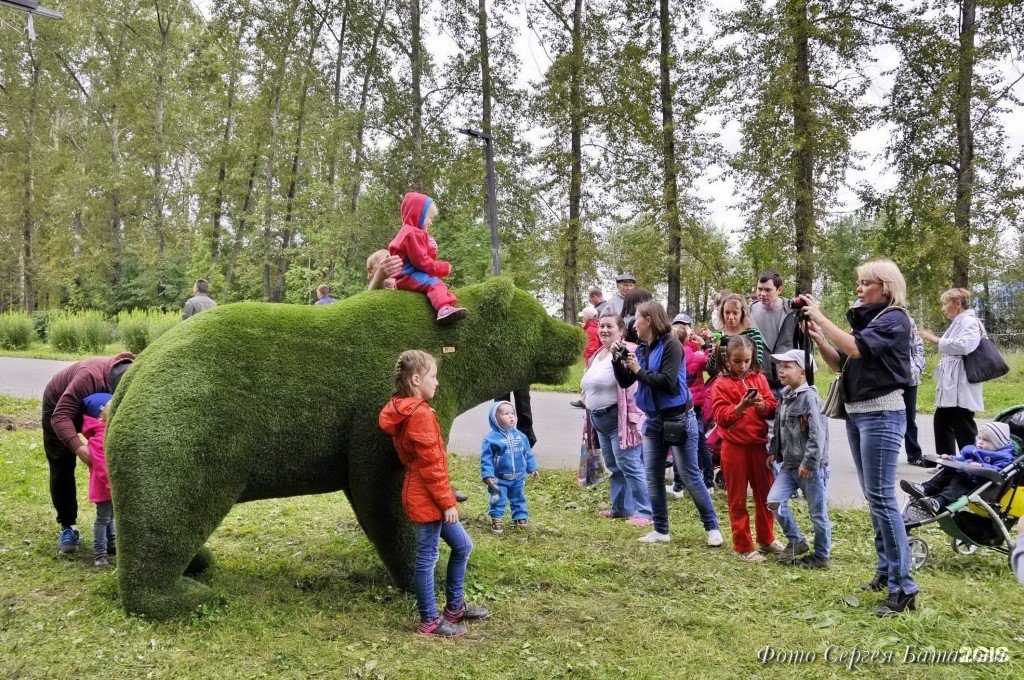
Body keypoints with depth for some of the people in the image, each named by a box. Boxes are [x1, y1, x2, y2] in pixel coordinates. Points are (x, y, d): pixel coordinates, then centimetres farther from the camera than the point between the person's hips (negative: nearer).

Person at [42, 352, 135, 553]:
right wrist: (78, 447, -58)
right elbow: (60, 416, -45)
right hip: (58, 406, -4)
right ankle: (67, 526, 7)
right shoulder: (91, 376, -45)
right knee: (62, 468, -3)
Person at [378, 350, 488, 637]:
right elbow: (431, 466, -21)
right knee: (427, 558, 2)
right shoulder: (421, 414, -20)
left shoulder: (403, 410, 10)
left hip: (421, 495, 10)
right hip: (427, 499, -10)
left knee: (462, 545, 17)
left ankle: (455, 607, 29)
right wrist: (447, 502, -14)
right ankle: (430, 621, 15)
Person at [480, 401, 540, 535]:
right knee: (498, 501, 6)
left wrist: (532, 468, 14)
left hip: (518, 478, 5)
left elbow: (528, 453, 11)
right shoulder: (491, 438, -16)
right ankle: (496, 521, 20)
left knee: (519, 499, 19)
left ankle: (521, 517, 35)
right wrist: (487, 475, -21)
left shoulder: (520, 436, 0)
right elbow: (486, 459, -16)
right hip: (499, 479, -4)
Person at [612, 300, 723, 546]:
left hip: (678, 418, -7)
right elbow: (625, 382, 10)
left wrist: (639, 370, -16)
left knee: (690, 476, -2)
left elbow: (667, 381, -24)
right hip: (653, 420, 8)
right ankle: (661, 530, 19)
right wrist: (617, 359, -4)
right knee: (653, 477, 9)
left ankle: (712, 528, 11)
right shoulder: (642, 348, 7)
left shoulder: (670, 344, -14)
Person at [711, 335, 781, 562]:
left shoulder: (759, 378, 7)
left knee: (765, 493, 13)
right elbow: (721, 417, -14)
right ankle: (743, 546, 15)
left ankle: (766, 539, 30)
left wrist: (762, 405, -18)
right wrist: (741, 406, -29)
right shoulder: (721, 384, -5)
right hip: (734, 447, -4)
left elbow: (772, 408, 3)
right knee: (737, 499, 4)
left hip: (759, 445, 4)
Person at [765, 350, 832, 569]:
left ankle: (821, 556, 20)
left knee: (818, 512, 5)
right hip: (789, 464, 8)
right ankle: (795, 541, 17)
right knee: (774, 501, -2)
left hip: (812, 466, -8)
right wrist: (773, 451, 16)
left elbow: (817, 434, -22)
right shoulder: (784, 397, 10)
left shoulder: (810, 398, -16)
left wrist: (809, 462, -24)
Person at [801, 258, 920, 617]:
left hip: (882, 414, -9)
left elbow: (856, 348, -24)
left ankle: (903, 587, -7)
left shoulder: (893, 318, -9)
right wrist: (818, 338, -2)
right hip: (856, 413, 9)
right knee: (873, 496, 14)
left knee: (881, 497, -11)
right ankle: (886, 570, 24)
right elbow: (841, 363, 13)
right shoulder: (864, 318, 14)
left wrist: (820, 318, -18)